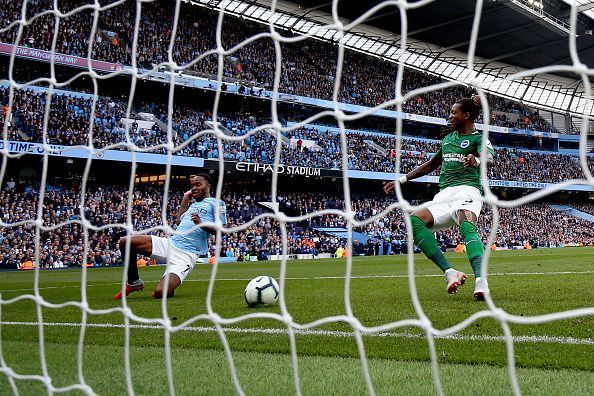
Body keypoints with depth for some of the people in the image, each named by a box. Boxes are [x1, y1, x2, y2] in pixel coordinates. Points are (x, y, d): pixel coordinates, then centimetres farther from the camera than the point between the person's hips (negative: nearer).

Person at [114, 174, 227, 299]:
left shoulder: (216, 203, 5)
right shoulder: (192, 205, 28)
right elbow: (179, 221, 19)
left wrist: (201, 224, -22)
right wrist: (186, 197, 28)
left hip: (186, 255, -7)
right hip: (170, 243, 7)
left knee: (159, 293, -24)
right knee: (125, 242, -7)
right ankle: (134, 283, 11)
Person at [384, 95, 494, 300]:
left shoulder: (479, 138, 6)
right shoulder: (448, 139, 27)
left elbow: (489, 159, -17)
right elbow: (430, 165, 36)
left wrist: (477, 160, -42)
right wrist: (401, 180, 33)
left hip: (467, 189, -6)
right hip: (443, 195, 6)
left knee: (467, 227, -37)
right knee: (414, 220, -23)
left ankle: (480, 280, -53)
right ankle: (449, 272, -33)